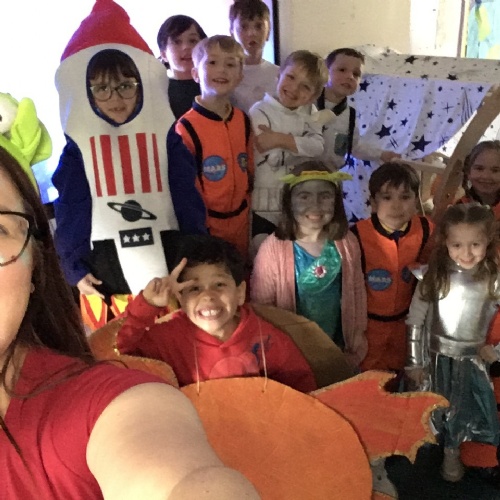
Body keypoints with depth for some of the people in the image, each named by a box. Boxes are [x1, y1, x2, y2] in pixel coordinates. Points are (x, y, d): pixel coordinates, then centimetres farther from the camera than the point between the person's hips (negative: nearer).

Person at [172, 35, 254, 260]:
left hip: (240, 220, 5)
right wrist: (198, 229, -8)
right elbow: (183, 189, -11)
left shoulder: (243, 121, 1)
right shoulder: (186, 128, -16)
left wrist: (245, 209, 13)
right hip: (205, 225, -5)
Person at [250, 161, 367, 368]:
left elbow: (357, 291, 3)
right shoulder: (273, 248, -21)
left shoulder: (347, 244, -9)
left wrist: (358, 335, 7)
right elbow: (261, 303, -14)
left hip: (337, 346, 4)